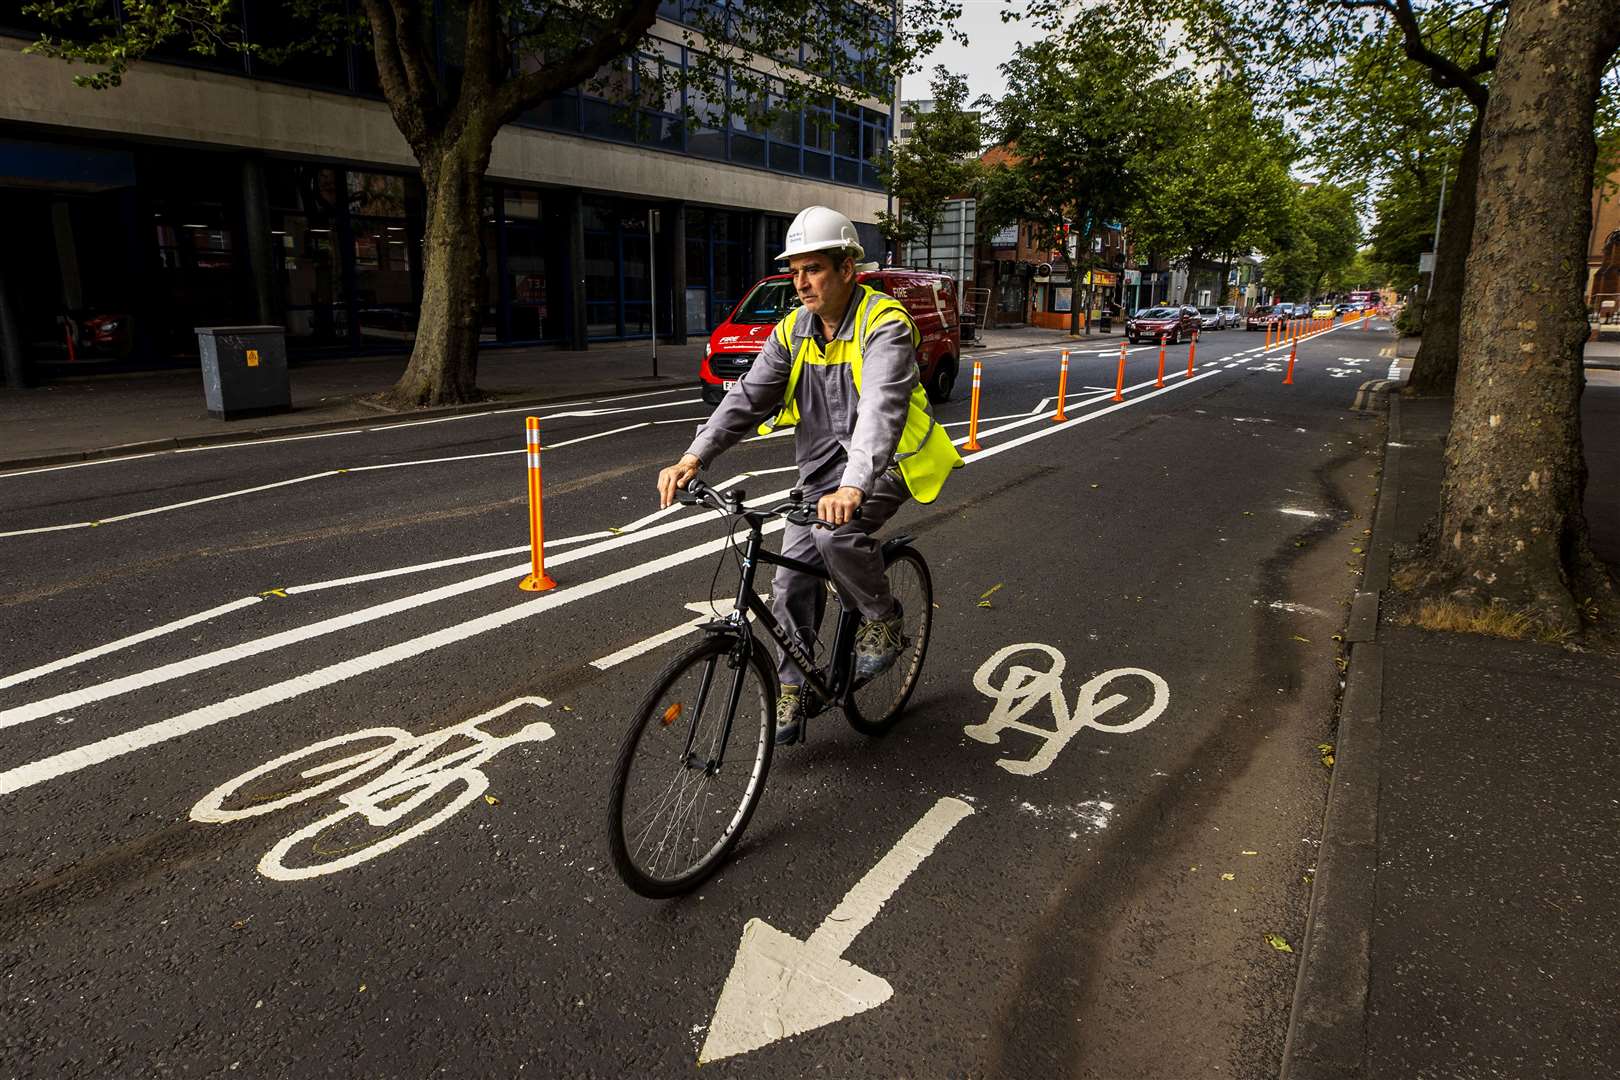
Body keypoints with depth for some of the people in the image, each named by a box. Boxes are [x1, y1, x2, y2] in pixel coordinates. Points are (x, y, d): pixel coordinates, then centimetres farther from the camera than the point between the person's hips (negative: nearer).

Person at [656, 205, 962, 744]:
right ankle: (792, 689, 19)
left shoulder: (884, 322, -20)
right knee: (792, 582, 1)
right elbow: (748, 396, -7)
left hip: (885, 461, -6)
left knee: (835, 533, -32)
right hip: (823, 467, 6)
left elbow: (882, 406, -35)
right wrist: (694, 458, -22)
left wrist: (855, 486, -52)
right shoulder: (794, 328, 0)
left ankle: (883, 623, -4)